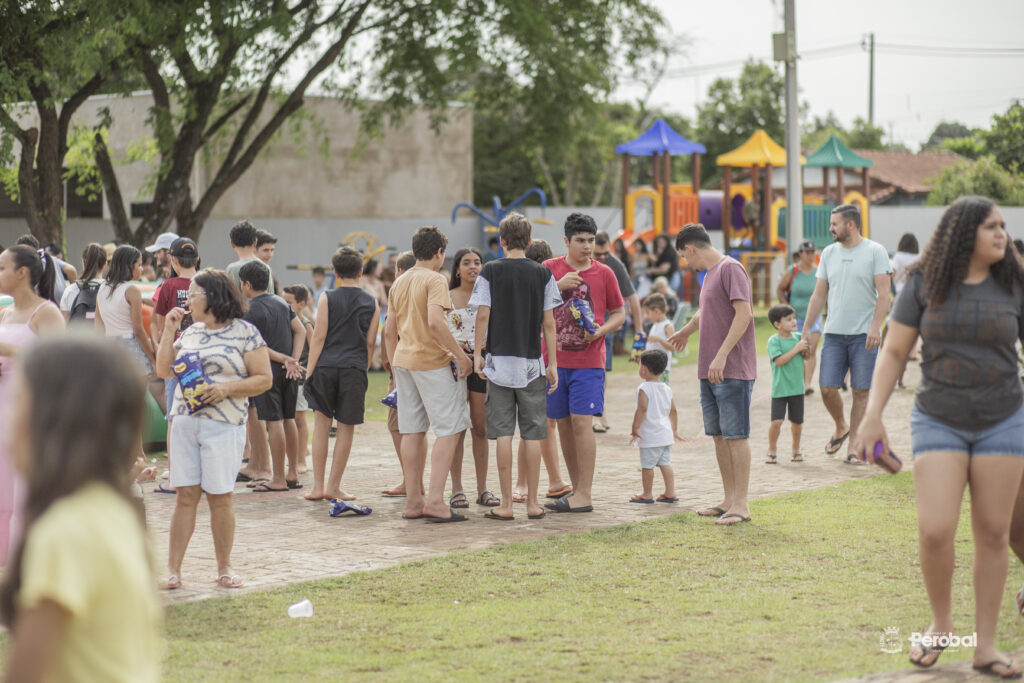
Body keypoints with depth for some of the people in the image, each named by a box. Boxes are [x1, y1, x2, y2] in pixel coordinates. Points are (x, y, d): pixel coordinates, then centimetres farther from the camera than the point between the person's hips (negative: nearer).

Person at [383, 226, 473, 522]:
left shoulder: (399, 282, 14)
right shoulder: (434, 279, -10)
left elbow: (389, 329, 17)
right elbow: (434, 322, -24)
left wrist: (395, 364, 25)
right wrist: (460, 354, -18)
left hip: (404, 361, 8)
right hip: (432, 361, -8)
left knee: (412, 432, 11)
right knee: (448, 430, -4)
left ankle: (413, 501, 13)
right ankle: (435, 501, -13)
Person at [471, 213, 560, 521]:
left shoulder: (490, 271, -1)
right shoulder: (542, 274, 1)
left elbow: (483, 315, -5)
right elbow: (548, 322, 1)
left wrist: (478, 353, 4)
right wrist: (552, 364, 5)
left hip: (499, 360, 0)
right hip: (532, 362, 1)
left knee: (503, 432, 2)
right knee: (533, 434, 6)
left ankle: (506, 504, 2)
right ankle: (533, 503, 8)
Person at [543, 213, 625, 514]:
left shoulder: (604, 273, 2)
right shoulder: (550, 269, 5)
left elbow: (619, 313, 10)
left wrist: (601, 330, -9)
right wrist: (558, 285, -13)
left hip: (588, 361, -2)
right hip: (554, 359, 3)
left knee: (582, 422, -10)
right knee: (563, 424, 6)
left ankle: (584, 496, -9)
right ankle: (578, 490, 17)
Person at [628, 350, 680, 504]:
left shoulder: (644, 388, -12)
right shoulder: (666, 389, 10)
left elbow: (642, 409, -22)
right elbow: (673, 411, 15)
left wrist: (635, 428, -17)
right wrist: (674, 430, 25)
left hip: (650, 436, -8)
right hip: (666, 434, 8)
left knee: (647, 465, 2)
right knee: (665, 463, 11)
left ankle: (647, 494, 8)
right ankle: (670, 493, 10)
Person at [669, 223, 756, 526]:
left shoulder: (730, 268, -10)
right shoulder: (709, 274, 19)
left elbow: (744, 313, -20)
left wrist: (722, 355, -24)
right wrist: (685, 332, 54)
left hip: (733, 370, -9)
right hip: (710, 372, 9)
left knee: (735, 434, -7)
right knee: (718, 434, 10)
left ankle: (741, 504, -4)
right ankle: (729, 500, 17)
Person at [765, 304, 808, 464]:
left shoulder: (798, 337, 6)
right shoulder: (774, 340, -9)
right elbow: (779, 360, -19)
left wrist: (806, 350, -6)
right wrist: (796, 349, -20)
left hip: (797, 387, 4)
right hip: (780, 389, -4)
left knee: (797, 421, 10)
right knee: (776, 421, -11)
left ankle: (796, 449, 28)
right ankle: (772, 450, 6)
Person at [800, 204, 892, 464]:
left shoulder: (875, 252, -2)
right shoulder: (829, 253, 11)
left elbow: (884, 293, -7)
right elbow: (819, 295, 14)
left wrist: (875, 326, -19)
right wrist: (806, 329, 9)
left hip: (864, 334, -4)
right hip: (834, 333, 4)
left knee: (860, 391, -2)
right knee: (827, 388, -3)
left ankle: (853, 446, 7)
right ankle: (841, 427, 24)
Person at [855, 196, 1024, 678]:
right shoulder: (924, 283, -2)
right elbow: (894, 352, 0)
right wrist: (872, 414, -8)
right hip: (938, 421, -1)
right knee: (935, 531, -12)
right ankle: (941, 622, 15)